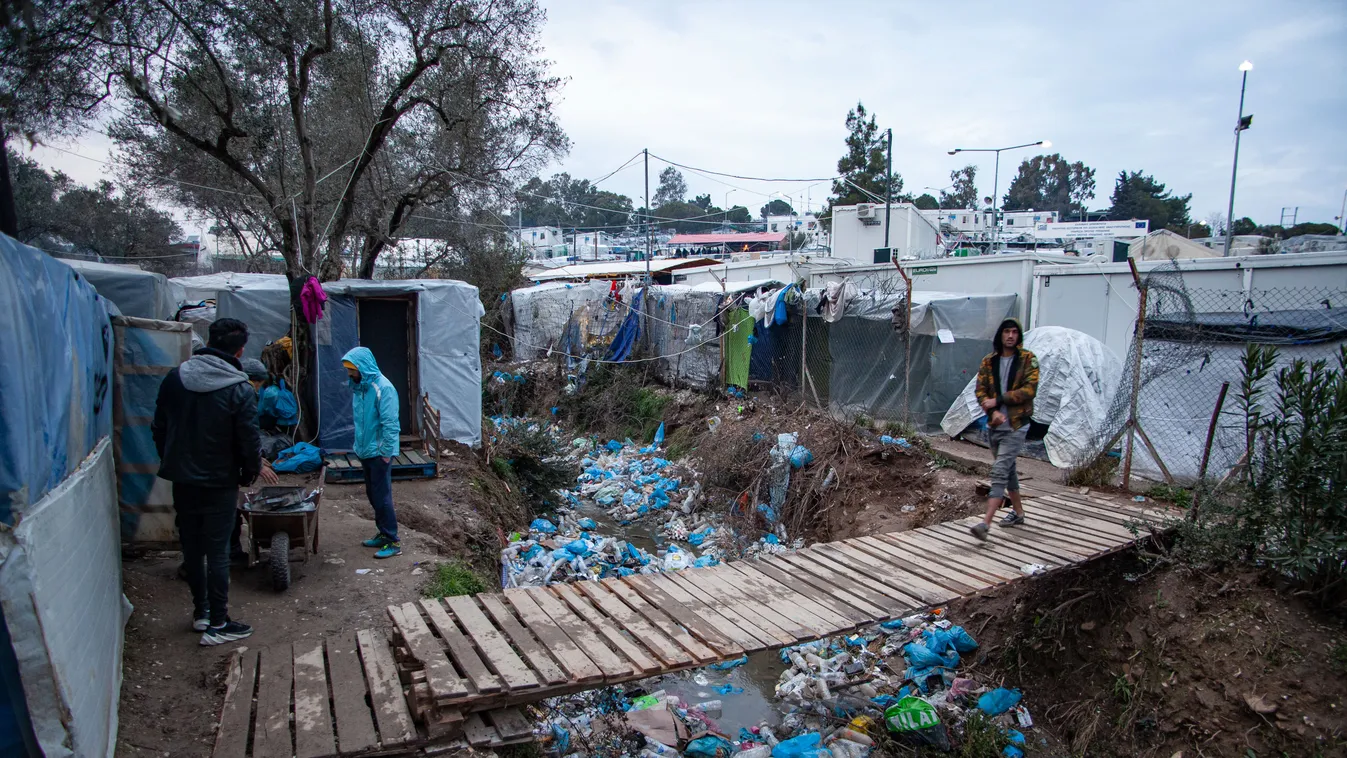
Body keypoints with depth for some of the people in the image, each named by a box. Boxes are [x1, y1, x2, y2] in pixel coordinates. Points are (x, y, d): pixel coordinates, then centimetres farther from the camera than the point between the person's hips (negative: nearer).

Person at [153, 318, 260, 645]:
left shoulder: (174, 378, -1)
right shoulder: (240, 389, -17)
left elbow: (158, 429, 7)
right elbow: (249, 441, -15)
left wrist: (172, 462, 18)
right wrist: (250, 473, 2)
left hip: (182, 479, 5)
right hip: (219, 483, -5)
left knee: (192, 547, 18)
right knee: (218, 552, 2)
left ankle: (201, 611, 31)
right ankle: (217, 624, 9)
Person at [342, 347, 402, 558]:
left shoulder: (383, 388, -19)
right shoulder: (358, 387, 7)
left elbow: (390, 424, -20)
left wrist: (386, 452, -19)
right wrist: (359, 446, 14)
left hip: (379, 453, -8)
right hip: (365, 451, 8)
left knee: (382, 497, -4)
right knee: (372, 495, 16)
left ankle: (393, 542, 4)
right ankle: (384, 534, 28)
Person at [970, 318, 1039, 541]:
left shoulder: (1028, 360, -5)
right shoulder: (988, 362, 6)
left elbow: (1029, 389, -14)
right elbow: (980, 390, 1)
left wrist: (998, 401, -16)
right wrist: (993, 411, -16)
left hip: (1016, 426, -5)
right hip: (994, 425, 5)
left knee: (1000, 472, -13)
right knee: (1008, 470, 18)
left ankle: (986, 522, -17)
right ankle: (1018, 512, 35)